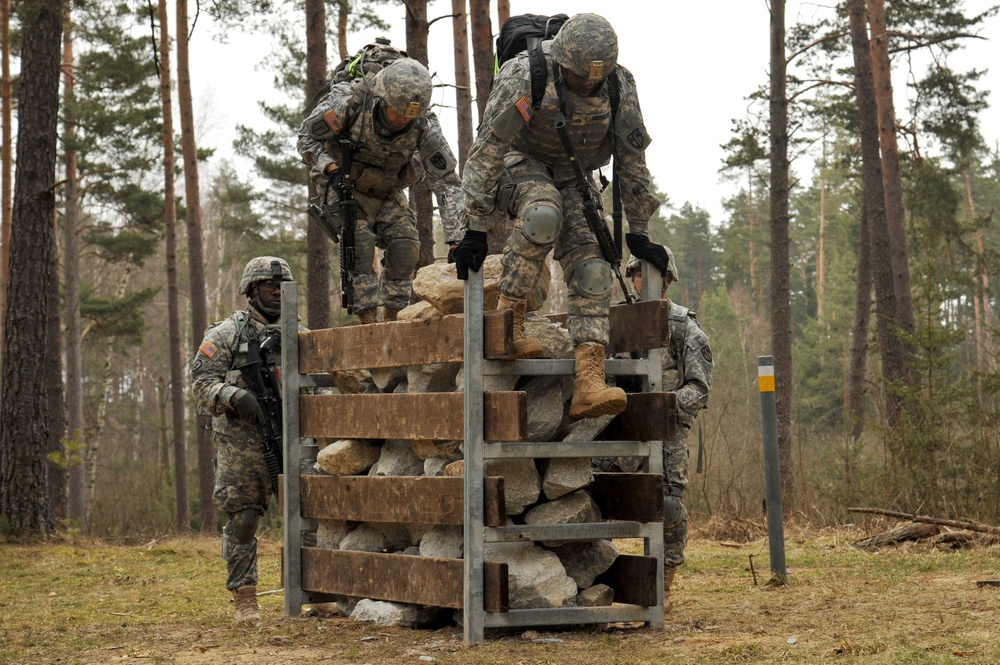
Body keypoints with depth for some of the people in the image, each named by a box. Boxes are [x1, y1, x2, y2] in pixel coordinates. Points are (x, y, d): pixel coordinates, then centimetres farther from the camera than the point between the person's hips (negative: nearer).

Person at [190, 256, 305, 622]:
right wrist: (235, 396, -21)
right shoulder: (226, 334, 2)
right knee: (242, 520, -1)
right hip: (240, 444, -3)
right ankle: (245, 599, 5)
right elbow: (202, 381, -4)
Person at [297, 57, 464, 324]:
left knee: (406, 244, -17)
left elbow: (447, 182, -22)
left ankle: (391, 318, -2)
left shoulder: (424, 127, -27)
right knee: (359, 241, -25)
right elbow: (307, 137, -16)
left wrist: (456, 239, -29)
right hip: (341, 184, -3)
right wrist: (331, 168, -34)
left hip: (387, 191, 3)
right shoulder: (347, 101, -32)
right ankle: (368, 320, -22)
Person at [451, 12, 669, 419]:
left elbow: (631, 161, -3)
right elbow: (487, 150, -25)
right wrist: (474, 229, -27)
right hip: (518, 166, -4)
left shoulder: (620, 87, -15)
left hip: (573, 178, 4)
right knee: (544, 211, -38)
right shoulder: (523, 78, -28)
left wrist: (638, 234, 1)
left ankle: (589, 385, -26)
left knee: (592, 268, -17)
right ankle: (508, 319, -27)